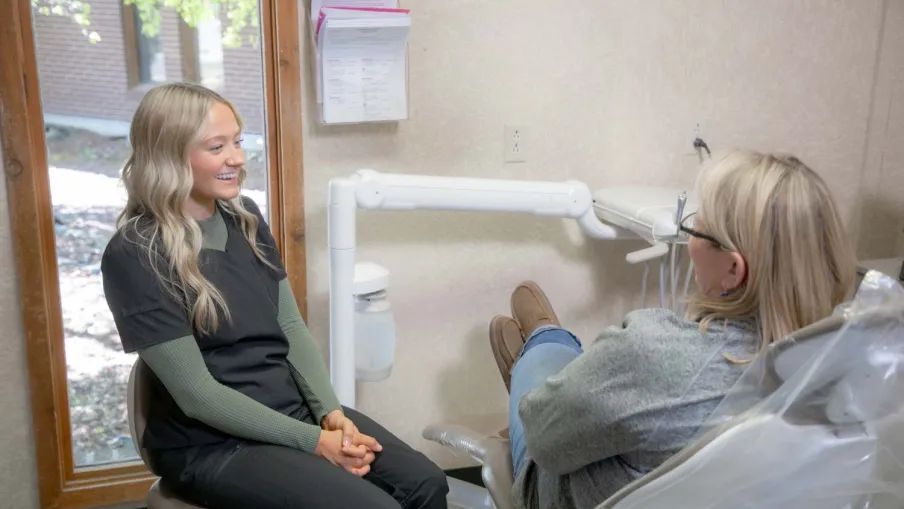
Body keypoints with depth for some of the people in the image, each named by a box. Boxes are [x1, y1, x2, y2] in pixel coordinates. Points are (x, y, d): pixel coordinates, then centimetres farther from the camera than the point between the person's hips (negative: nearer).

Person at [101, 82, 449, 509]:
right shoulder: (135, 255, -16)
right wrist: (313, 441, -18)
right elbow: (196, 393, -17)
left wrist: (331, 412, -8)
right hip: (211, 445, -6)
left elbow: (291, 326, 7)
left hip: (296, 410, 6)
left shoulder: (245, 218, 5)